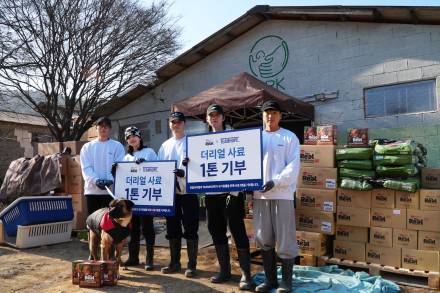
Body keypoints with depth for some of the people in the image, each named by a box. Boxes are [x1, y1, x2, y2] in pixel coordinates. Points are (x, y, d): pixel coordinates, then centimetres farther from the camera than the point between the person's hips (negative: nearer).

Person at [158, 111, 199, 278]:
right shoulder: (165, 145, 16)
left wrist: (184, 172, -25)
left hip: (188, 191, -5)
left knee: (190, 229, -1)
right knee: (172, 229, 11)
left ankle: (192, 265, 8)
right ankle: (174, 262, 23)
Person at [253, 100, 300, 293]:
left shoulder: (290, 137, 3)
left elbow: (293, 166, -6)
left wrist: (275, 181, -18)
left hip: (282, 193, -3)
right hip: (260, 194, 4)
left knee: (285, 240, 2)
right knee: (264, 239, 11)